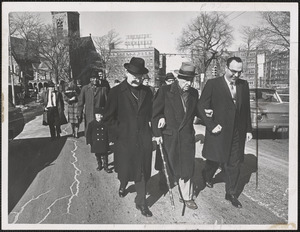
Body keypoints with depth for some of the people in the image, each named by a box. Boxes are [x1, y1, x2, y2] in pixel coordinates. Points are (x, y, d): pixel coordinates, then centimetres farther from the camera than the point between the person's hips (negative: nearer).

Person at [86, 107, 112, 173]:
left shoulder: (104, 124, 0)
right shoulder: (91, 124, -5)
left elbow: (107, 134, 9)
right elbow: (88, 134, -1)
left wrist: (108, 142, 10)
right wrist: (89, 142, -4)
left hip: (104, 143, 0)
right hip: (96, 143, 0)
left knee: (104, 155, 2)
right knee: (97, 155, 14)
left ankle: (106, 167, 13)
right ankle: (99, 165, 32)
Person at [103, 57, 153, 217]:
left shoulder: (147, 92, 5)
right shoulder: (116, 92, -6)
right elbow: (108, 117, -4)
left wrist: (150, 128, 5)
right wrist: (120, 130, -8)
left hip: (143, 139, 2)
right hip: (124, 139, -2)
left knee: (142, 172, 8)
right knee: (125, 170, 14)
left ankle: (141, 202, 24)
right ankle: (123, 186, 49)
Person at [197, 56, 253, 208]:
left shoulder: (244, 85, 7)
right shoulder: (213, 84, -8)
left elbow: (246, 109, 12)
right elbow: (201, 107, -9)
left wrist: (248, 129, 10)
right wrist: (211, 125, -15)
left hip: (237, 133, 4)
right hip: (218, 131, -3)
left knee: (234, 164, 9)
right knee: (215, 160, 12)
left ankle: (231, 194, 26)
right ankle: (207, 175, 46)